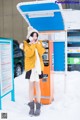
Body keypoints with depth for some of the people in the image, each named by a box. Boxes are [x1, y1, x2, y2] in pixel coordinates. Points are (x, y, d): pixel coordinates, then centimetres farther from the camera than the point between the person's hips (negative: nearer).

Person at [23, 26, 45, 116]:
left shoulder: (39, 43, 10)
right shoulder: (26, 44, 0)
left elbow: (42, 52, -7)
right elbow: (29, 54, -16)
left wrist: (37, 44, -10)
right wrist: (32, 44, -14)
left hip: (38, 66, 2)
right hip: (30, 67, -1)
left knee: (37, 86, 3)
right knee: (31, 86, 3)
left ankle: (38, 106, 9)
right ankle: (31, 106, 11)